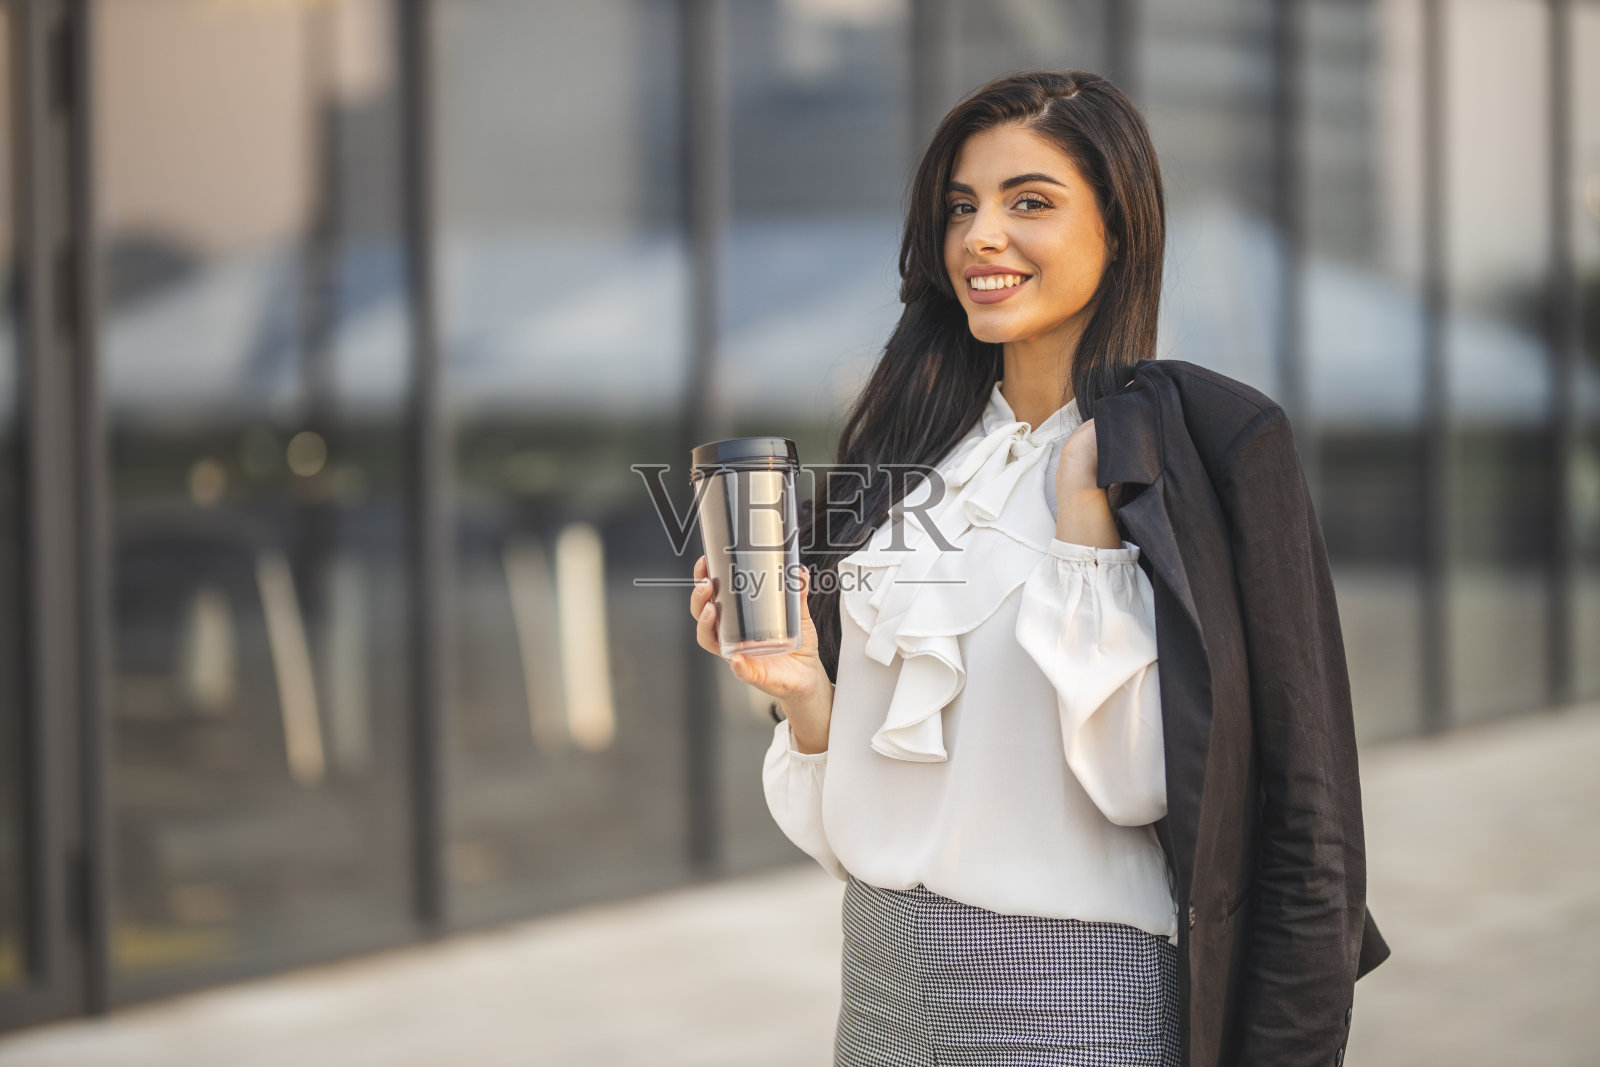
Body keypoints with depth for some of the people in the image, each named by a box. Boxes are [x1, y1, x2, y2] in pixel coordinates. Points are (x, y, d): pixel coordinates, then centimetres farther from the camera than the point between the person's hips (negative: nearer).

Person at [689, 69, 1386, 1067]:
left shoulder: (1210, 445, -9)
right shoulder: (911, 459, 7)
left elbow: (1145, 780, -18)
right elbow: (869, 803, 11)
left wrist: (1088, 513, -20)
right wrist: (804, 688, -7)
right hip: (888, 983, 6)